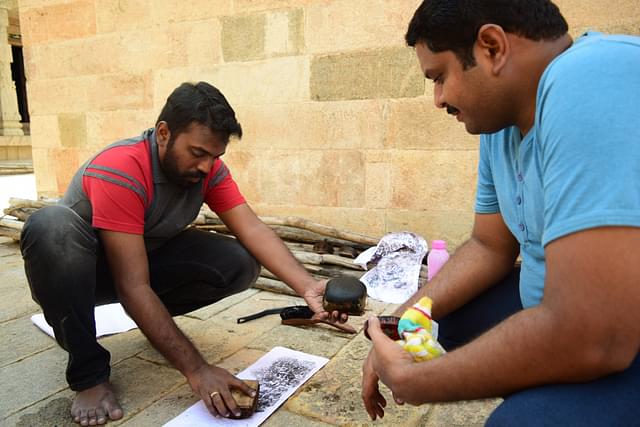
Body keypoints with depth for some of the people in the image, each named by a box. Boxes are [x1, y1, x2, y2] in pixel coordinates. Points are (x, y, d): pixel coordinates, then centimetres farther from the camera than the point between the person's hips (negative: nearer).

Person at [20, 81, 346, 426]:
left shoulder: (206, 167, -15)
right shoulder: (120, 171, -33)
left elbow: (253, 229, -24)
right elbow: (133, 287, -36)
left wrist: (308, 287, -40)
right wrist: (196, 369, -38)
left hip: (149, 258, 4)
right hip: (81, 270, -4)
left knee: (241, 263, -19)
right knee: (52, 226, -39)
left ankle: (153, 320, 7)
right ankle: (89, 372, -20)